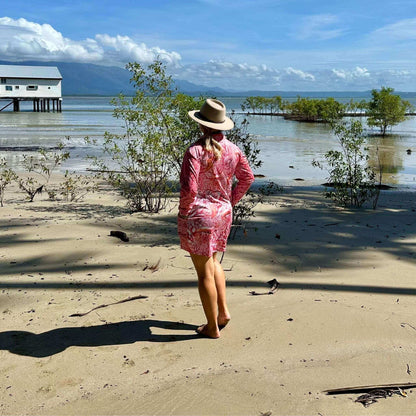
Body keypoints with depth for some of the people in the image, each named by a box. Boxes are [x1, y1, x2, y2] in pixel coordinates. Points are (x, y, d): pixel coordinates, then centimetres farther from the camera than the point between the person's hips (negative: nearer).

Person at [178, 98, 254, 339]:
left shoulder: (196, 151, -18)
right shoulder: (233, 150, 1)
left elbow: (188, 188, -23)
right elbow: (247, 178, 11)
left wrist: (184, 210, -4)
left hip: (198, 214, -6)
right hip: (223, 213, 6)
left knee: (205, 271, 4)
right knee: (212, 261, 27)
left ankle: (212, 327, 15)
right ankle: (223, 310, 23)